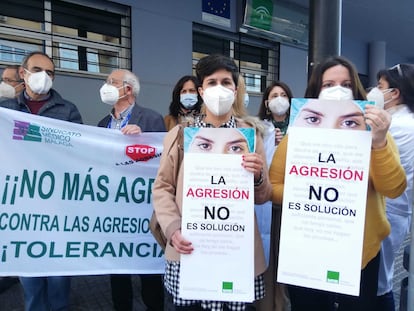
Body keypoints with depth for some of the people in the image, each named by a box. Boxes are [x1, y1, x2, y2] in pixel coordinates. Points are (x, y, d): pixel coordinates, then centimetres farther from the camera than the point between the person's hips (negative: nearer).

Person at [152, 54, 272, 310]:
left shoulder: (251, 134, 5)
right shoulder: (179, 134, 6)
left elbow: (263, 196, 5)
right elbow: (163, 187, 3)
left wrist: (258, 176, -16)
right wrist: (173, 228, -12)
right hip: (188, 249, 0)